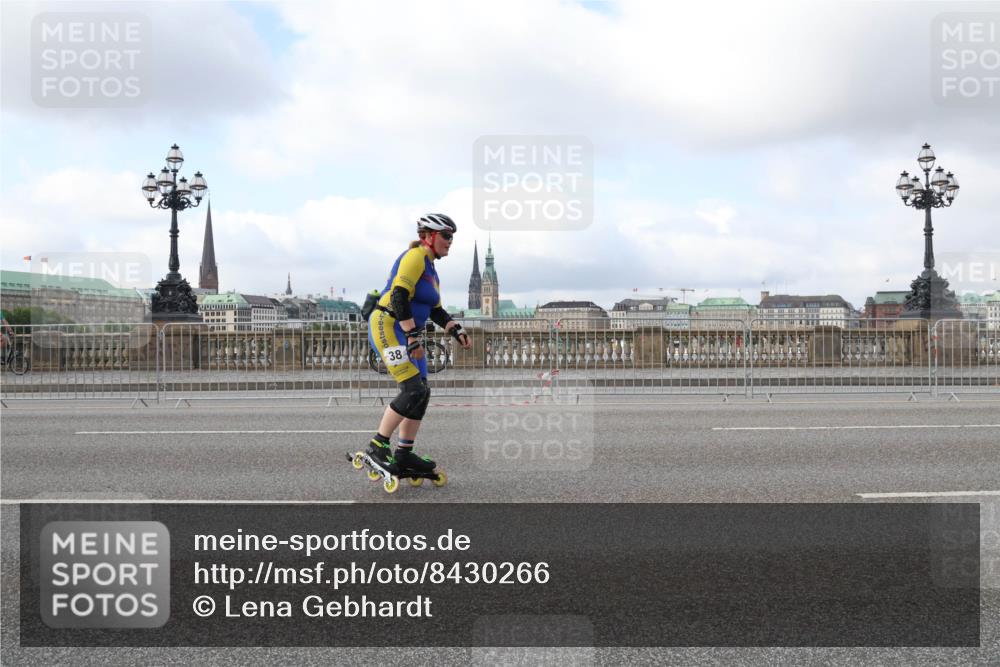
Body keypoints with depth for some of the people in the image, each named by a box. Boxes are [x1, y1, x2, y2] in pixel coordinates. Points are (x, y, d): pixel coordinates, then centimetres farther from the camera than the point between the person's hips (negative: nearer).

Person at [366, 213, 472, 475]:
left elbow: (436, 311, 20)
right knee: (414, 390, -16)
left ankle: (404, 454, 14)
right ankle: (377, 445, -6)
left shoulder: (430, 268, 19)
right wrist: (413, 337, -23)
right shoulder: (415, 257, -11)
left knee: (422, 393, 7)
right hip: (388, 328, -10)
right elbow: (399, 298, -21)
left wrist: (458, 332, 7)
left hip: (407, 333, 10)